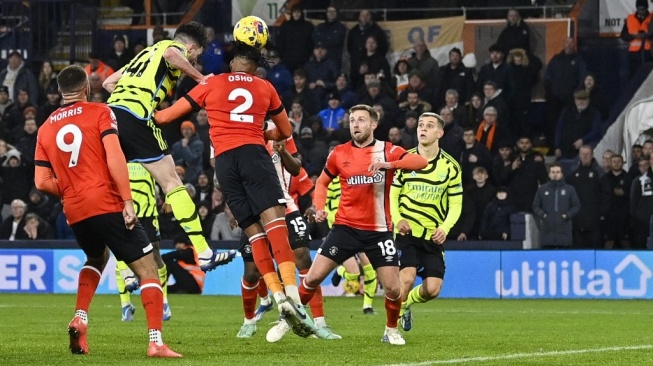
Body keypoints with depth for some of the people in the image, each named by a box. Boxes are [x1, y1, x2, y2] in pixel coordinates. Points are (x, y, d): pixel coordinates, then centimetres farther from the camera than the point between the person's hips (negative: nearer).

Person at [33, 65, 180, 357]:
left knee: (96, 259, 33)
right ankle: (156, 342, -15)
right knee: (148, 269, -1)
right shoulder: (99, 113, 0)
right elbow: (114, 158, -13)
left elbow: (42, 182, 9)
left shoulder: (46, 129, 13)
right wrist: (128, 200, -14)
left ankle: (80, 318, 12)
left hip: (74, 212, 5)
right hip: (107, 204, -5)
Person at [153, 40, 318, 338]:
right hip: (254, 154, -1)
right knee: (274, 221, -15)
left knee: (255, 232, 2)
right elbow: (285, 132, 32)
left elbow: (165, 116, 21)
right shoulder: (265, 88, 19)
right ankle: (292, 292, -33)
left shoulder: (211, 85, 17)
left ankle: (278, 296, -11)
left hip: (224, 160, 2)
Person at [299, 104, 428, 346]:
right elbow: (322, 182, 18)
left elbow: (421, 162, -17)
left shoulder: (387, 151, -2)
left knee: (392, 288, -6)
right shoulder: (339, 153, 4)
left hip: (379, 230, -1)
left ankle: (391, 330, 19)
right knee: (313, 277, -7)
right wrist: (319, 207, 0)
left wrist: (389, 164, -33)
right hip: (345, 227, 1)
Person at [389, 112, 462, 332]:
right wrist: (397, 219, -13)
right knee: (407, 277, -22)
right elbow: (391, 194, 5)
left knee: (433, 289, -5)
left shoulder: (451, 166, 2)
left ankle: (405, 303, 28)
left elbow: (455, 204, 5)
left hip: (433, 237, 2)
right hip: (406, 231, -2)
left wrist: (445, 227, -13)